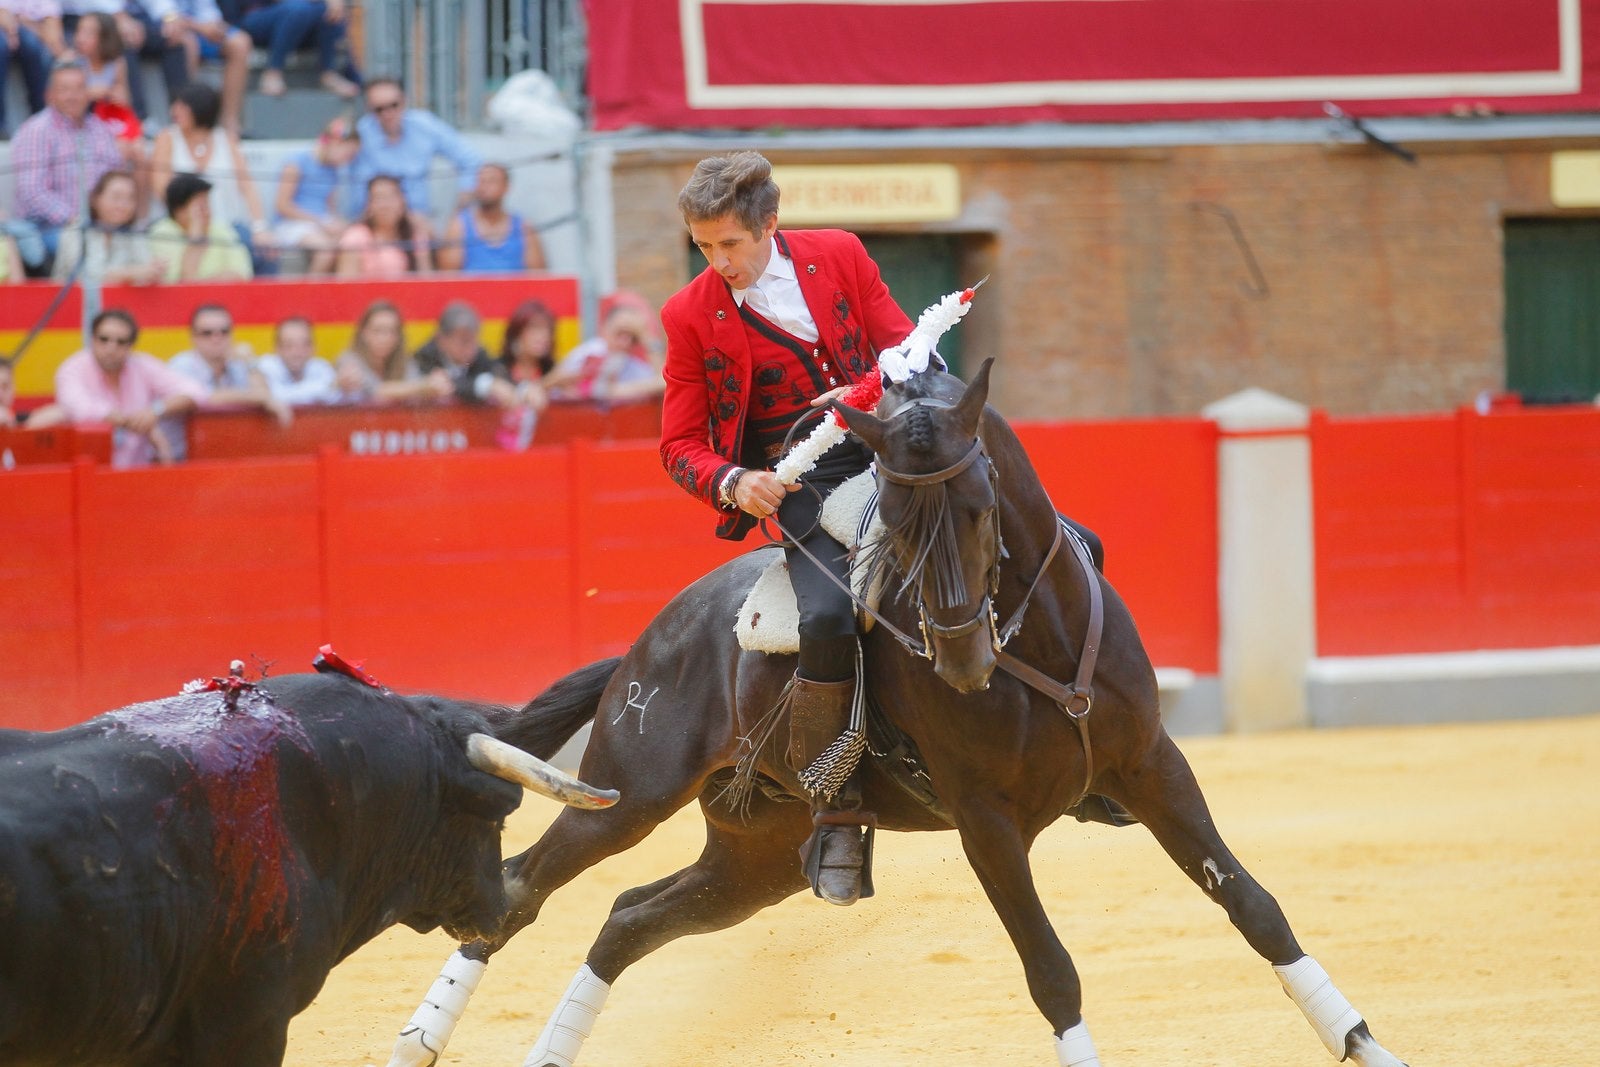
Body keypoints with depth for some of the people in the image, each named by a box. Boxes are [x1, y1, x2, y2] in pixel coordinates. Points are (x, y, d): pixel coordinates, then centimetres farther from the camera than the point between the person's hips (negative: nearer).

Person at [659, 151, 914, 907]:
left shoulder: (839, 257, 6)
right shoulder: (692, 316, 3)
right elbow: (681, 444, 8)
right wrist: (732, 483, -14)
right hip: (801, 484, -3)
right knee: (829, 621, -32)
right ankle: (832, 814, -17)